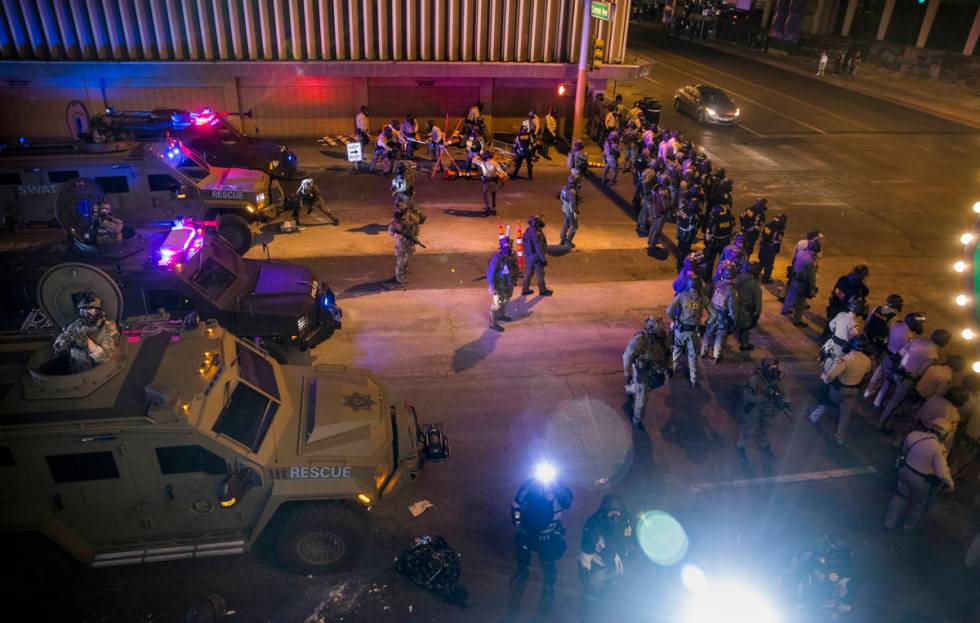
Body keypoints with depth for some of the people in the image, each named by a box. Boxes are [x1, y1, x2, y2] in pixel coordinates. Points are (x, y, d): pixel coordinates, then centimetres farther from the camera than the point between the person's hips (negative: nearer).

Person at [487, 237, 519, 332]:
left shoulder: (511, 255, -5)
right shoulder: (496, 258, -27)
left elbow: (514, 268, 11)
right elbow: (490, 272, -25)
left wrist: (515, 279, 16)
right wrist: (491, 286, -25)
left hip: (508, 284, 8)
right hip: (499, 286, -8)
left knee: (505, 301, 26)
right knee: (496, 304, 1)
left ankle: (501, 315, 49)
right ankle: (493, 323, 13)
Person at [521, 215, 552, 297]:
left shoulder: (527, 231, 1)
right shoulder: (536, 234, -27)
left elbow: (525, 245, 11)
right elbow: (539, 248, -24)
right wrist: (544, 259, -16)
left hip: (528, 256, 8)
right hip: (536, 256, -8)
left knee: (528, 273, 19)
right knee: (540, 274, 9)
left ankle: (525, 290, 26)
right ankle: (543, 290, 23)